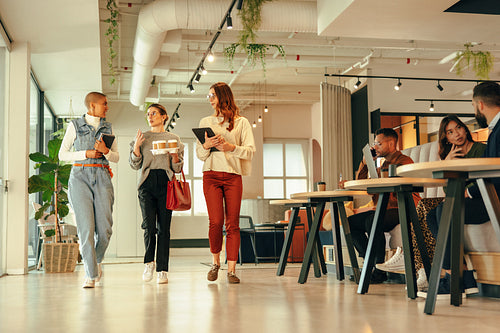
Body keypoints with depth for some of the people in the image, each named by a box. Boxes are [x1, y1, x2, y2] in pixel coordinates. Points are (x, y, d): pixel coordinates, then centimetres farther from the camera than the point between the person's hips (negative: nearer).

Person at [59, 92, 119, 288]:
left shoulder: (108, 128, 15)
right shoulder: (75, 126, 7)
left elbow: (116, 157, 14)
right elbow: (63, 154, 6)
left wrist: (105, 151, -7)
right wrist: (86, 154, -8)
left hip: (102, 178, 3)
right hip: (80, 176, -2)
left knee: (105, 228, -5)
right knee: (86, 227, -11)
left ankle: (97, 260, 26)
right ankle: (90, 275, -5)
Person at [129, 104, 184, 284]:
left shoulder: (173, 138, 11)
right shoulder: (142, 137, 13)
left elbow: (177, 169, 10)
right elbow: (135, 165, 9)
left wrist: (175, 157, -11)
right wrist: (136, 146, -5)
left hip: (166, 183, 0)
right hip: (147, 183, 0)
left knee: (164, 227, -2)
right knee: (149, 225, -12)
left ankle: (162, 270, 3)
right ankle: (149, 262, 8)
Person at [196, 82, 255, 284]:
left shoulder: (241, 122, 9)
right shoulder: (206, 122, 16)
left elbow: (250, 151, 2)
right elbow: (199, 154, 13)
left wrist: (232, 147, -14)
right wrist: (206, 146, -9)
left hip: (233, 176, -1)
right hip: (211, 175, 1)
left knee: (232, 223, -5)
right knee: (215, 221, -10)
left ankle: (231, 270, -1)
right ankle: (215, 262, 12)